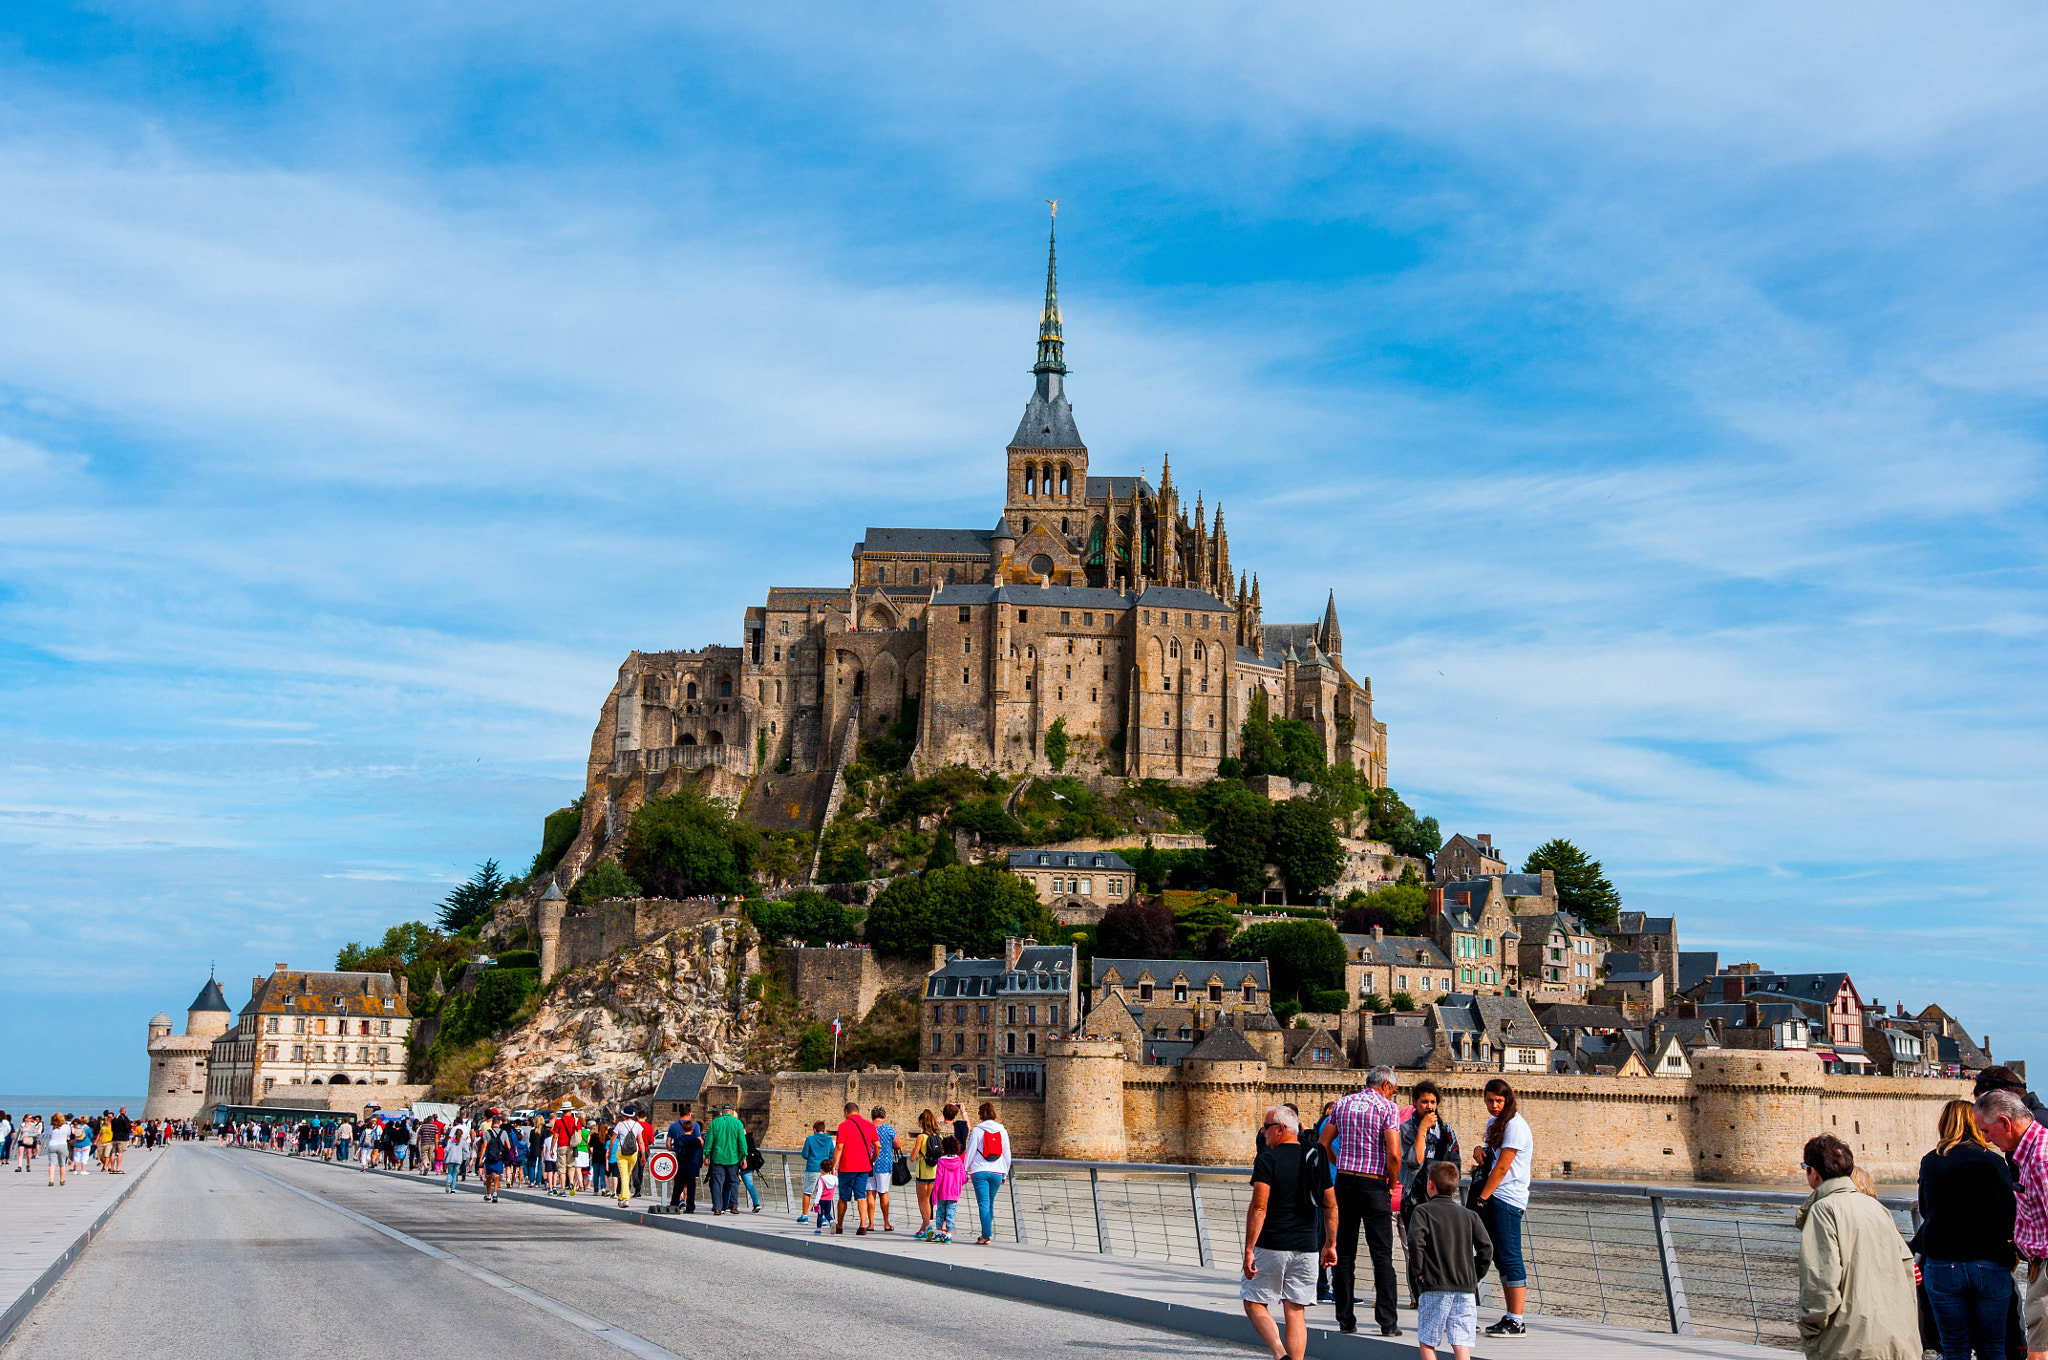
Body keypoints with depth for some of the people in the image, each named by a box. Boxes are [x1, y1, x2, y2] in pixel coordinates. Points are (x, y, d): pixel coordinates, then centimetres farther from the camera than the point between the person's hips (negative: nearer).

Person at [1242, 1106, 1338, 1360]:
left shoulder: (1268, 1160, -9)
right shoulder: (1316, 1160, 10)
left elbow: (1259, 1208, -16)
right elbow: (1331, 1207, 12)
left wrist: (1248, 1250, -16)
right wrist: (1330, 1245, 20)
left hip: (1271, 1246, -5)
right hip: (1306, 1248, 5)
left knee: (1254, 1303, 6)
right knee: (1296, 1311, 9)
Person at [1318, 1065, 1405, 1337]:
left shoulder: (1343, 1103, 10)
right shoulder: (1387, 1108, -5)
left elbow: (1324, 1144, 10)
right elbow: (1394, 1154, -15)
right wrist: (1391, 1182, 0)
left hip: (1345, 1182, 4)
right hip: (1374, 1185, -4)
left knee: (1344, 1252, 9)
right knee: (1382, 1254, 0)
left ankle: (1346, 1319, 10)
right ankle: (1388, 1322, -4)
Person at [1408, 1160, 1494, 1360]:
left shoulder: (1422, 1211, 0)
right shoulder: (1469, 1215, 11)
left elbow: (1415, 1241, -16)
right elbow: (1486, 1248, 3)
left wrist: (1418, 1271, -5)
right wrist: (1475, 1275, 12)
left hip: (1434, 1286, -3)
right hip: (1466, 1288, 4)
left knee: (1426, 1341, 7)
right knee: (1461, 1343, 2)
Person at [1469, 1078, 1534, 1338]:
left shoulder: (1514, 1125, -12)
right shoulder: (1493, 1122, 17)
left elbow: (1502, 1167, -15)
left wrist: (1482, 1197, -13)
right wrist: (1479, 1148, 8)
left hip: (1507, 1198, -10)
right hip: (1494, 1197, 10)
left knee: (1510, 1258, -10)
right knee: (1500, 1258, 10)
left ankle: (1516, 1322, -10)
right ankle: (1510, 1317, 14)